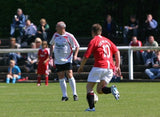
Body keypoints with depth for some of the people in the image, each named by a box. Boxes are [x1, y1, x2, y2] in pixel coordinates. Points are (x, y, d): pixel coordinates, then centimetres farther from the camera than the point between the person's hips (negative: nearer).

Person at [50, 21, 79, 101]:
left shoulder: (69, 36, -9)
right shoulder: (55, 35, 5)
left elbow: (77, 46, -1)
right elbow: (52, 44, 22)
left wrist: (75, 55, -15)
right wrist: (51, 54, 11)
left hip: (67, 59, -4)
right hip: (58, 60, 4)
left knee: (69, 75, -13)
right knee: (61, 77, 1)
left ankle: (74, 94, -3)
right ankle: (64, 96, 7)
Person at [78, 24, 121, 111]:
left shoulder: (94, 41, 1)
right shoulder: (107, 40, 20)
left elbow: (86, 56, -2)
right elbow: (117, 52, 14)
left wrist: (81, 68, 12)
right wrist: (118, 66, 14)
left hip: (99, 66, -6)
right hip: (110, 68, 6)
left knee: (89, 87, 5)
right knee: (99, 90, 10)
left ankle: (91, 107, -7)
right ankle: (112, 89, -18)